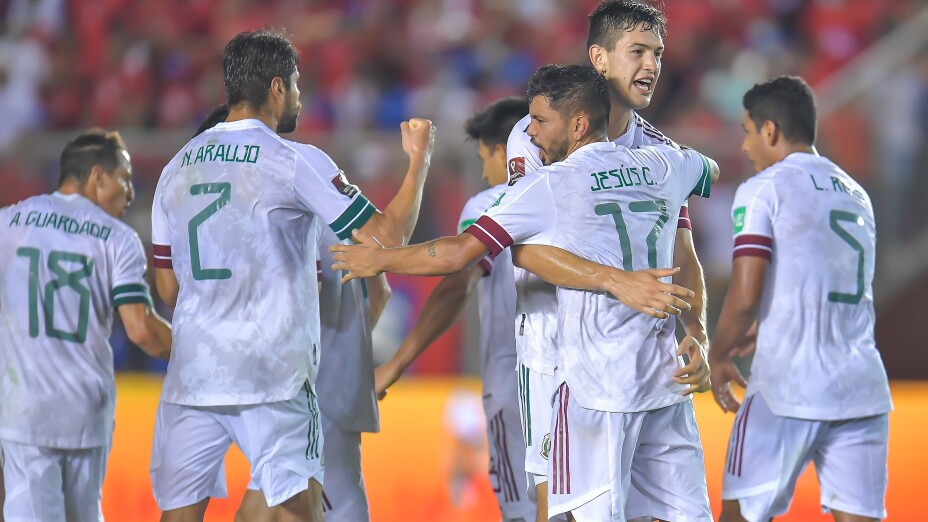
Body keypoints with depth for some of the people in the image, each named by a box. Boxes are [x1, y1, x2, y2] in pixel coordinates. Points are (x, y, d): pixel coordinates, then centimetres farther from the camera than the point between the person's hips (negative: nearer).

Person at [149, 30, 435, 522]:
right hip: (272, 374, -4)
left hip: (191, 371, 5)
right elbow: (388, 235, -3)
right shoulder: (297, 162, -4)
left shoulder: (178, 167, 12)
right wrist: (419, 159, 10)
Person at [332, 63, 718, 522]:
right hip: (667, 380, 6)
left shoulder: (553, 184, -7)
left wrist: (379, 260, 5)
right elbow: (711, 170, 35)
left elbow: (458, 253, -9)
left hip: (598, 385, -6)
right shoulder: (661, 166, 9)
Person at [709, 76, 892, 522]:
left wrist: (717, 359, 7)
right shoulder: (857, 195, 17)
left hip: (787, 390, -5)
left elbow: (744, 299, -11)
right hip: (862, 390, 6)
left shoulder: (763, 189, -3)